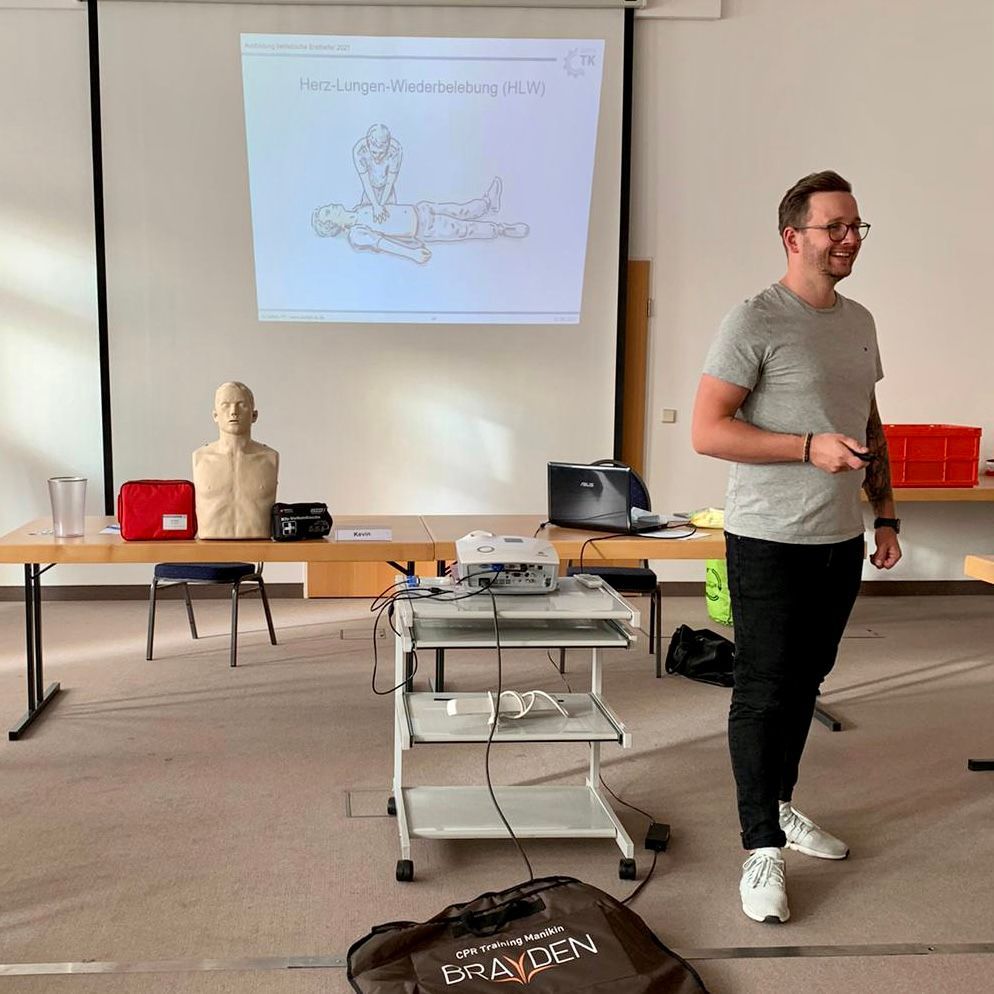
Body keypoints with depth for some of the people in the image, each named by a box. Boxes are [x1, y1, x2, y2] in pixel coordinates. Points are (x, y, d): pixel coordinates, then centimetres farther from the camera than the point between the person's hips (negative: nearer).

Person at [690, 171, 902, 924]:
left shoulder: (860, 322, 12)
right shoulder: (755, 323, -12)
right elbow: (707, 431, -16)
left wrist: (886, 514, 16)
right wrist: (811, 447, -22)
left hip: (841, 541, 7)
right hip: (771, 544, -7)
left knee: (805, 683, 17)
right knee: (764, 693, -1)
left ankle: (779, 806, 33)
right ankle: (763, 851, 6)